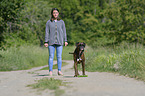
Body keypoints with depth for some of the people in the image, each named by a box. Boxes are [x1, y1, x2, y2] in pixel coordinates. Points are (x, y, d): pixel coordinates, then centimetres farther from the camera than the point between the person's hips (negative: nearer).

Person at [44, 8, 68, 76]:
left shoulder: (61, 22, 8)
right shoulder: (49, 22, 5)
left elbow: (64, 31, 10)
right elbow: (47, 32, 4)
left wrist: (65, 41, 3)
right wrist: (46, 42, -3)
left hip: (59, 42, 1)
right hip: (51, 42, -1)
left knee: (59, 56, 0)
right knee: (51, 56, -2)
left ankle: (59, 71, 4)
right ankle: (50, 71, 1)